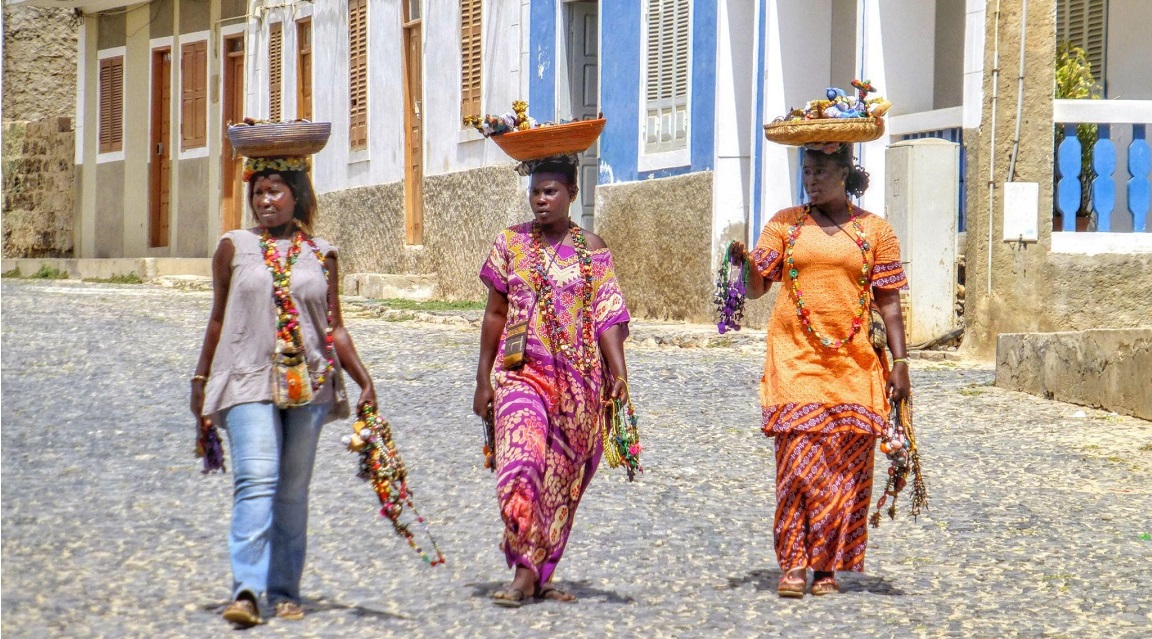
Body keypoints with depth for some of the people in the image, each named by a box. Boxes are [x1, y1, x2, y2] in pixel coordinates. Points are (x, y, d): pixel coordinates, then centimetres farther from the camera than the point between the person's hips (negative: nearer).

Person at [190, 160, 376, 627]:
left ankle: (285, 591, 14)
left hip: (309, 383, 2)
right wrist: (200, 381, 13)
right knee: (256, 480, -17)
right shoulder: (233, 247, 7)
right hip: (248, 382, -2)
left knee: (293, 491, 6)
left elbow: (334, 329, 10)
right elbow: (219, 320, 13)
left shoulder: (321, 255, 9)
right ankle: (246, 591, -24)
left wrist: (364, 380, 1)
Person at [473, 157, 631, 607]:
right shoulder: (511, 244, 6)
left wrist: (618, 373, -12)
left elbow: (607, 317, 0)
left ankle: (542, 574, 15)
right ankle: (524, 571, -18)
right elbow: (495, 314, 9)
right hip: (521, 372, -1)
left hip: (578, 379, 1)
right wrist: (484, 379, 7)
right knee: (521, 462, -19)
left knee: (562, 477, 5)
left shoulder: (591, 249, 4)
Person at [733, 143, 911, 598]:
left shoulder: (874, 231, 7)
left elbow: (888, 302, 7)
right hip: (795, 357, 0)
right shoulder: (786, 224, 9)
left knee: (844, 465, 0)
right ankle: (794, 564, -7)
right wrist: (746, 264, -18)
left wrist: (900, 363, 0)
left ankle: (828, 566, 7)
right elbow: (756, 287, 4)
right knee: (797, 458, -10)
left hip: (852, 363, 0)